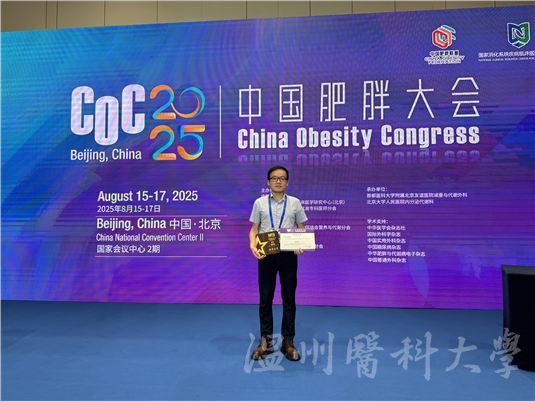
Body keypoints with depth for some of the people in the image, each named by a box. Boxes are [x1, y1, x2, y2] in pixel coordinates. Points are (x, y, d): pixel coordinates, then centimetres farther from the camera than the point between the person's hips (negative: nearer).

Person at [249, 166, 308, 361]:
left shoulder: (295, 203, 7)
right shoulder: (259, 203, 7)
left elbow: (301, 229, 7)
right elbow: (254, 229, 7)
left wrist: (300, 245, -12)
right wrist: (253, 246, -12)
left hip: (288, 255, 0)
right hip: (266, 255, 0)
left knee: (289, 299, 7)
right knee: (265, 299, 7)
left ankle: (288, 341, 20)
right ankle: (265, 341, 19)